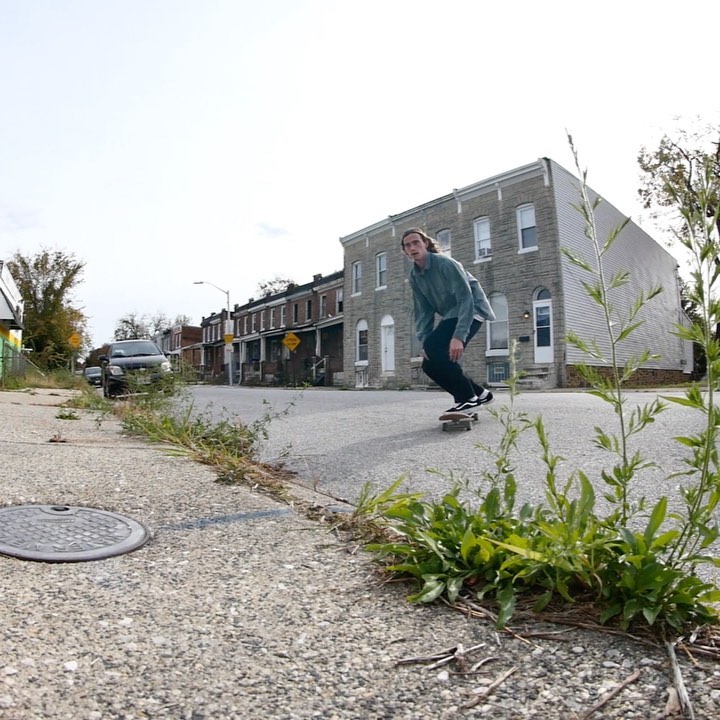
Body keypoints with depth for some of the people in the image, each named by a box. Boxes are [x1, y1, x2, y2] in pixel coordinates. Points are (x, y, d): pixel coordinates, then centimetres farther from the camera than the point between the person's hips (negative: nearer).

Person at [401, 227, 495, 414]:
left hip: (471, 310, -8)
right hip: (451, 315, 8)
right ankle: (477, 393, 11)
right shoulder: (414, 276, 4)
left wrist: (459, 336, -35)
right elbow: (423, 311, 5)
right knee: (429, 364, -3)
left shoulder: (445, 263, -19)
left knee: (435, 347, -29)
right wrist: (424, 341, -9)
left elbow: (466, 299, -26)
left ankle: (468, 398, -17)